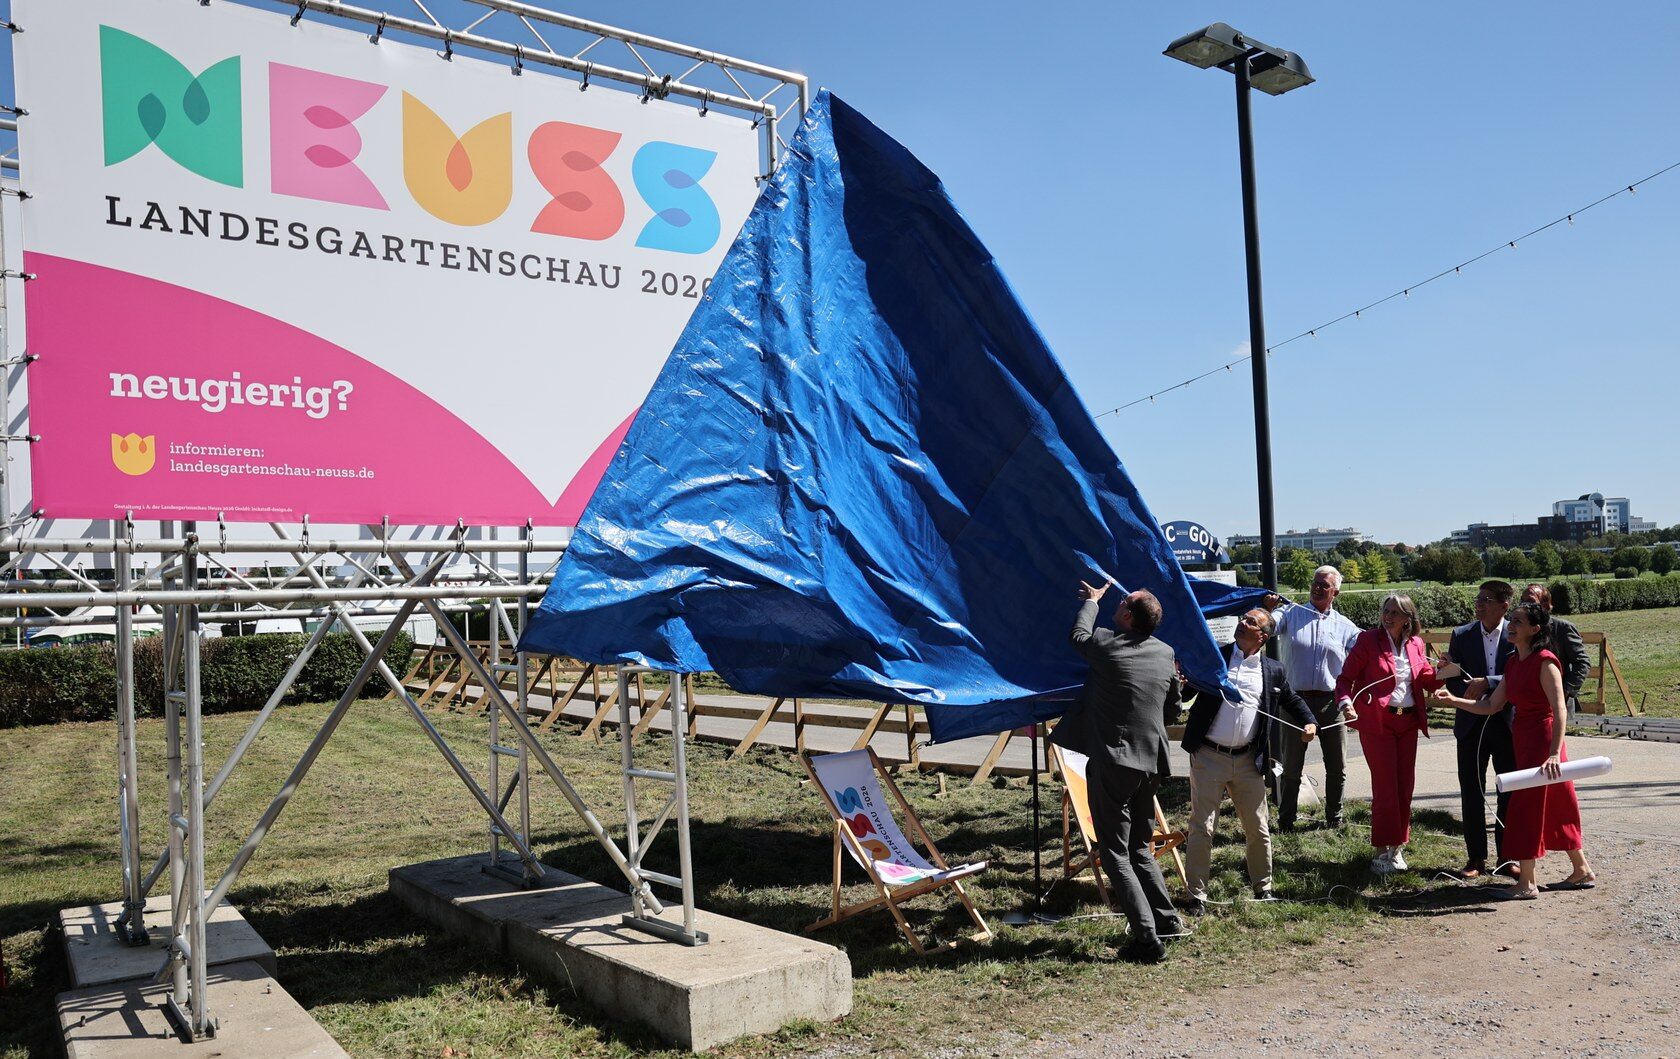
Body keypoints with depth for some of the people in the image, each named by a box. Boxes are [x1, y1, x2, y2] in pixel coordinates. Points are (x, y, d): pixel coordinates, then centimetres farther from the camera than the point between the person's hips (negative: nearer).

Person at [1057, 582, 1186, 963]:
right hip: (1151, 764, 6)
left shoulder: (1105, 645, -11)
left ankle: (1148, 938, -3)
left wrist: (1091, 601, 29)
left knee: (1115, 854, 0)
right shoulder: (1166, 654, 4)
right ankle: (1167, 921, 23)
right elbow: (1172, 714, 15)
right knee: (1140, 848, 22)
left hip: (1112, 763, -6)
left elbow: (1078, 636, 14)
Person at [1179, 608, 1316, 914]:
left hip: (1248, 760, 2)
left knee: (1258, 829, 12)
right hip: (1208, 757, -2)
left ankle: (1263, 887, 31)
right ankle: (1196, 895, 8)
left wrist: (1309, 723, 2)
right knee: (1201, 828, -1)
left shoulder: (1273, 670, 6)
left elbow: (1291, 700, 20)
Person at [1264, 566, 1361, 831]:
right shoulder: (1291, 613, 3)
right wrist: (1267, 610, -29)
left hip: (1331, 702, 2)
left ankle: (1334, 819, 27)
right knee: (1291, 767, 6)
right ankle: (1285, 821, 16)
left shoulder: (1345, 626, 8)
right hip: (1296, 700, -2)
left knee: (1337, 767, 10)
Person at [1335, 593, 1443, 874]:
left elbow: (1427, 680, 14)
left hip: (1407, 721, 5)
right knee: (1385, 787, -5)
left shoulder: (1415, 644, 8)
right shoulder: (1368, 640, -7)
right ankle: (1383, 850, 6)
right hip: (1377, 722, -5)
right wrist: (1346, 703, -25)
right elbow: (1345, 678, -7)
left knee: (1405, 786, 10)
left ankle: (1397, 846, 24)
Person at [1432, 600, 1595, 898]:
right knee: (1553, 809, 17)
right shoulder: (1513, 663, 10)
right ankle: (1582, 871, 30)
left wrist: (1554, 754, -29)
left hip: (1542, 742, -9)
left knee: (1526, 808, -5)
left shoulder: (1545, 662, -16)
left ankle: (1526, 884, 4)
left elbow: (1559, 711, -22)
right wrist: (1453, 700, 0)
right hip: (1523, 741, 9)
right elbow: (1491, 706, 10)